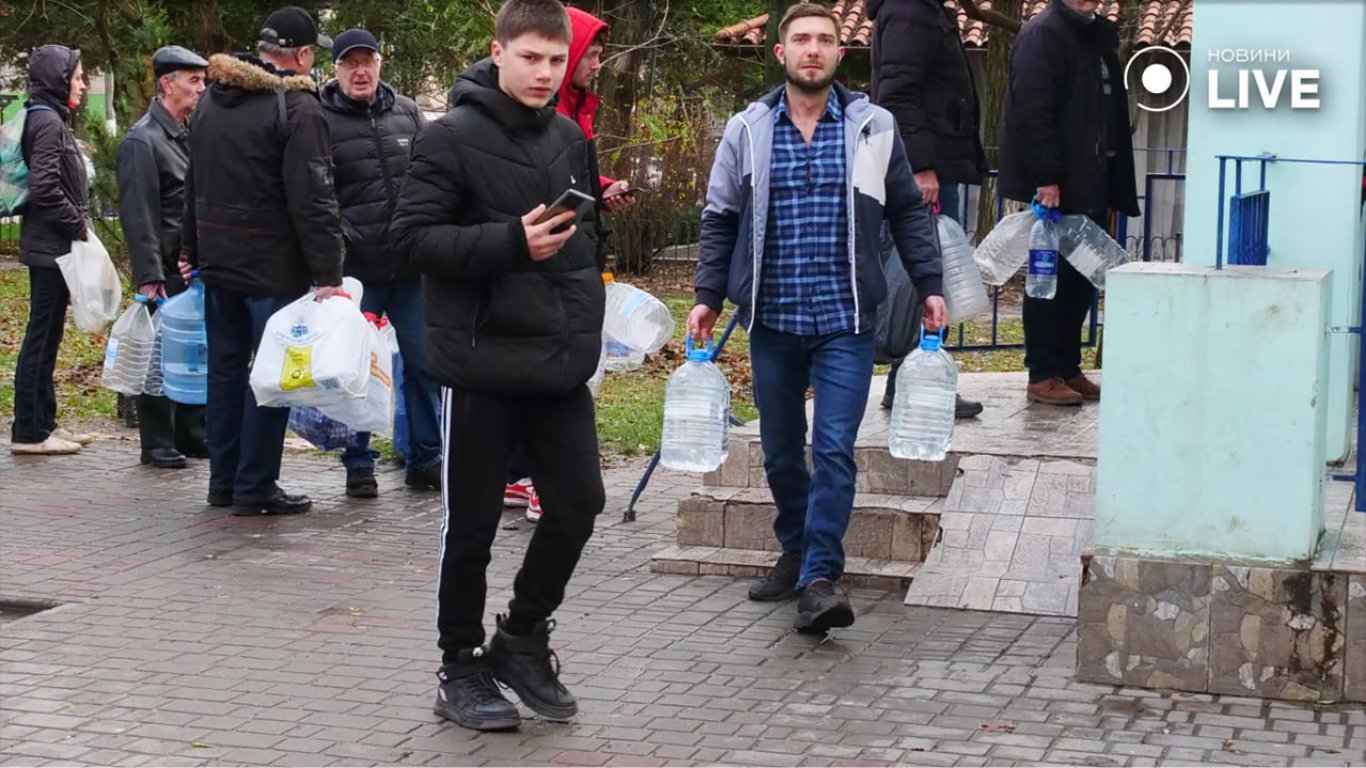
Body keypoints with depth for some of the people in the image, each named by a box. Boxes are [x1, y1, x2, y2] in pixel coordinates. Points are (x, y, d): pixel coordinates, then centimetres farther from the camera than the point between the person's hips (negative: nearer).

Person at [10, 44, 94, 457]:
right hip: (51, 247, -10)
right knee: (41, 336, -5)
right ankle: (29, 432, 0)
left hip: (50, 247, 10)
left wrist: (79, 224, 11)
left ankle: (43, 423, 22)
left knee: (47, 337, 14)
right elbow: (44, 188, -24)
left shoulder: (51, 120, 15)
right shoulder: (48, 122, -15)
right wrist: (77, 224, -15)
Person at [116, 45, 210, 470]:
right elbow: (137, 215, -17)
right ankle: (158, 444, 7)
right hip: (165, 268, -8)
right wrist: (149, 276, -21)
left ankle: (193, 434, 20)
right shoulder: (142, 140, -12)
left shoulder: (188, 135, 15)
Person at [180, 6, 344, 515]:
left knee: (225, 369, 14)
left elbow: (194, 185, 20)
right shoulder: (298, 108, -14)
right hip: (274, 268, -8)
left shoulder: (210, 100, 13)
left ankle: (223, 481, 20)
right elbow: (312, 200, -19)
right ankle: (255, 488, 0)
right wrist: (327, 273, -19)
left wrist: (192, 251, 25)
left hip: (218, 263, 8)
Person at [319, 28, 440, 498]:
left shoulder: (406, 112, 9)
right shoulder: (321, 121, -4)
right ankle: (358, 466, 15)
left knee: (424, 362, 7)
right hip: (355, 269, -3)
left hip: (413, 265, 4)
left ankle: (425, 461, 17)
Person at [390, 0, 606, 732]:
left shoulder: (571, 139, 10)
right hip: (481, 366, -6)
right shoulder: (452, 137, -10)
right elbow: (412, 235, -15)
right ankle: (461, 667, 20)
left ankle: (522, 637, 25)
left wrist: (587, 324, 12)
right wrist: (511, 240, -24)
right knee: (472, 524, 4)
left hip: (562, 364, 6)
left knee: (578, 501, 5)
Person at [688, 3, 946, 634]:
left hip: (845, 322, -2)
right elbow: (720, 219, 9)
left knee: (834, 449, -11)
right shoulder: (747, 131, 4)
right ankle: (795, 553, 29)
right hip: (772, 322, 2)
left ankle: (820, 579, -11)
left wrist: (929, 285, 5)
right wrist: (708, 296, 3)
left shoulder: (873, 128, 3)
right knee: (781, 453, 11)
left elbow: (907, 212, 10)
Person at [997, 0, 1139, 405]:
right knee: (1051, 279, -3)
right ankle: (1043, 376, 3)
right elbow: (1032, 112, -19)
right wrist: (1046, 177, -24)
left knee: (1081, 279, 11)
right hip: (1055, 188, -8)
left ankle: (1068, 369, 19)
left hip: (1089, 185, 8)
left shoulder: (1100, 37, 17)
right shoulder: (1042, 35, -10)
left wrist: (1117, 185, 15)